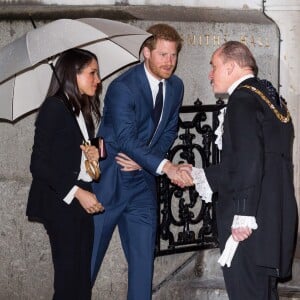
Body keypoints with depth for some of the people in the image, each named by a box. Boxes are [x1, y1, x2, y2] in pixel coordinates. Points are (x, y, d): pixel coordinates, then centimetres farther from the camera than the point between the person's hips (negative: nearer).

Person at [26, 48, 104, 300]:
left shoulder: (83, 110, 15)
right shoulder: (54, 108, -9)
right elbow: (40, 164, -15)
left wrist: (93, 155, 2)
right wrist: (78, 192, -18)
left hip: (81, 202, 8)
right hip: (61, 203, -8)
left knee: (82, 276, 5)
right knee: (68, 275, -5)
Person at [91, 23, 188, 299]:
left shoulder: (175, 86, 3)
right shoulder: (122, 88, -19)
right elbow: (126, 138, -28)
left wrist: (144, 160, -6)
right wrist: (166, 167, -37)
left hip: (142, 181, 6)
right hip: (107, 181, -6)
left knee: (144, 258, 4)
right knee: (89, 257, 1)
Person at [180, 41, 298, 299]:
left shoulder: (243, 99, -12)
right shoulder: (270, 97, 17)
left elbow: (250, 159, -22)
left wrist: (242, 215, -21)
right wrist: (198, 176, 25)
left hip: (250, 221, -10)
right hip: (274, 218, 10)